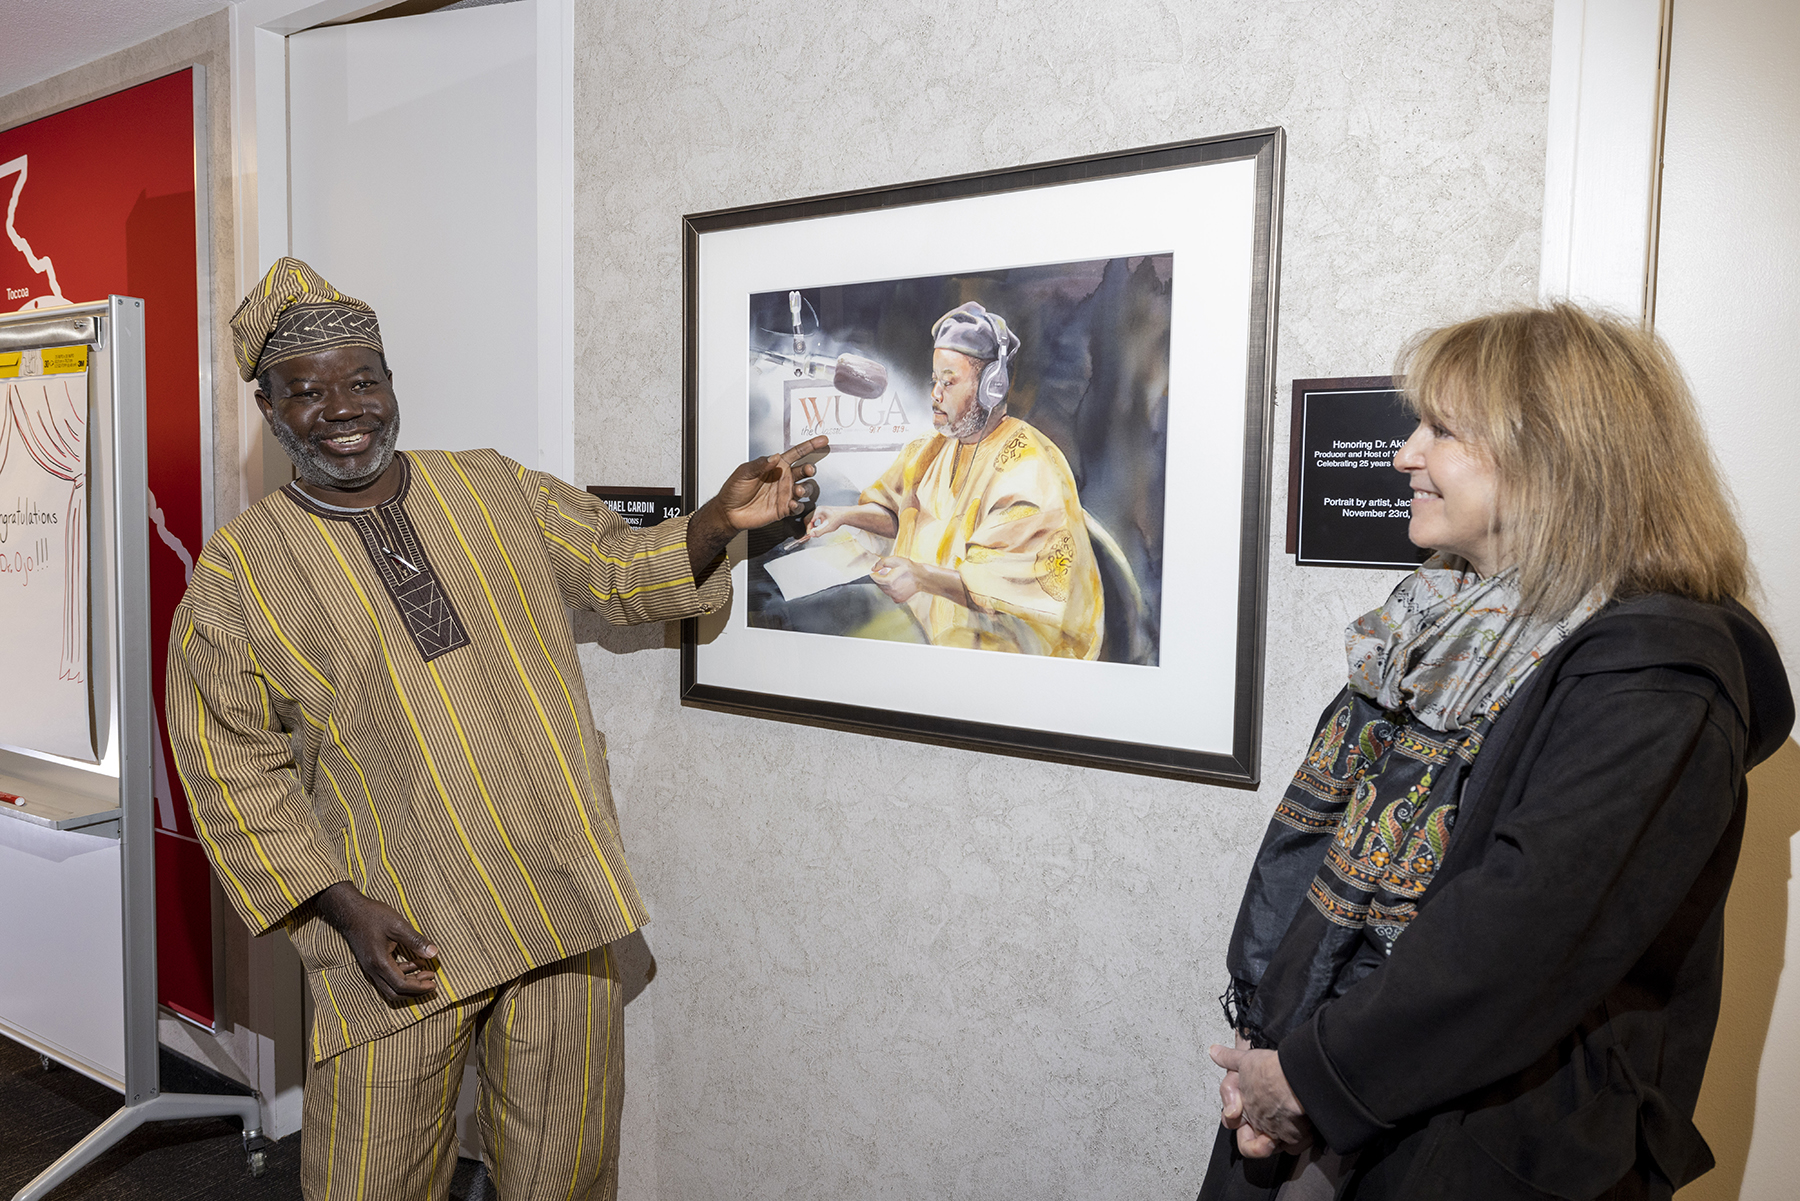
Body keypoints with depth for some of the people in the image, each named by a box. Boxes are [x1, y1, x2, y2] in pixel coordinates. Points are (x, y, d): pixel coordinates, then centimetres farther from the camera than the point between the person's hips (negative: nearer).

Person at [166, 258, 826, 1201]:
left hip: (563, 906, 3)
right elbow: (235, 775, -2)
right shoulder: (234, 575, -3)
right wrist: (342, 906, -11)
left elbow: (619, 566, 14)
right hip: (392, 933, -2)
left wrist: (719, 520, -6)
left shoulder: (499, 491, 5)